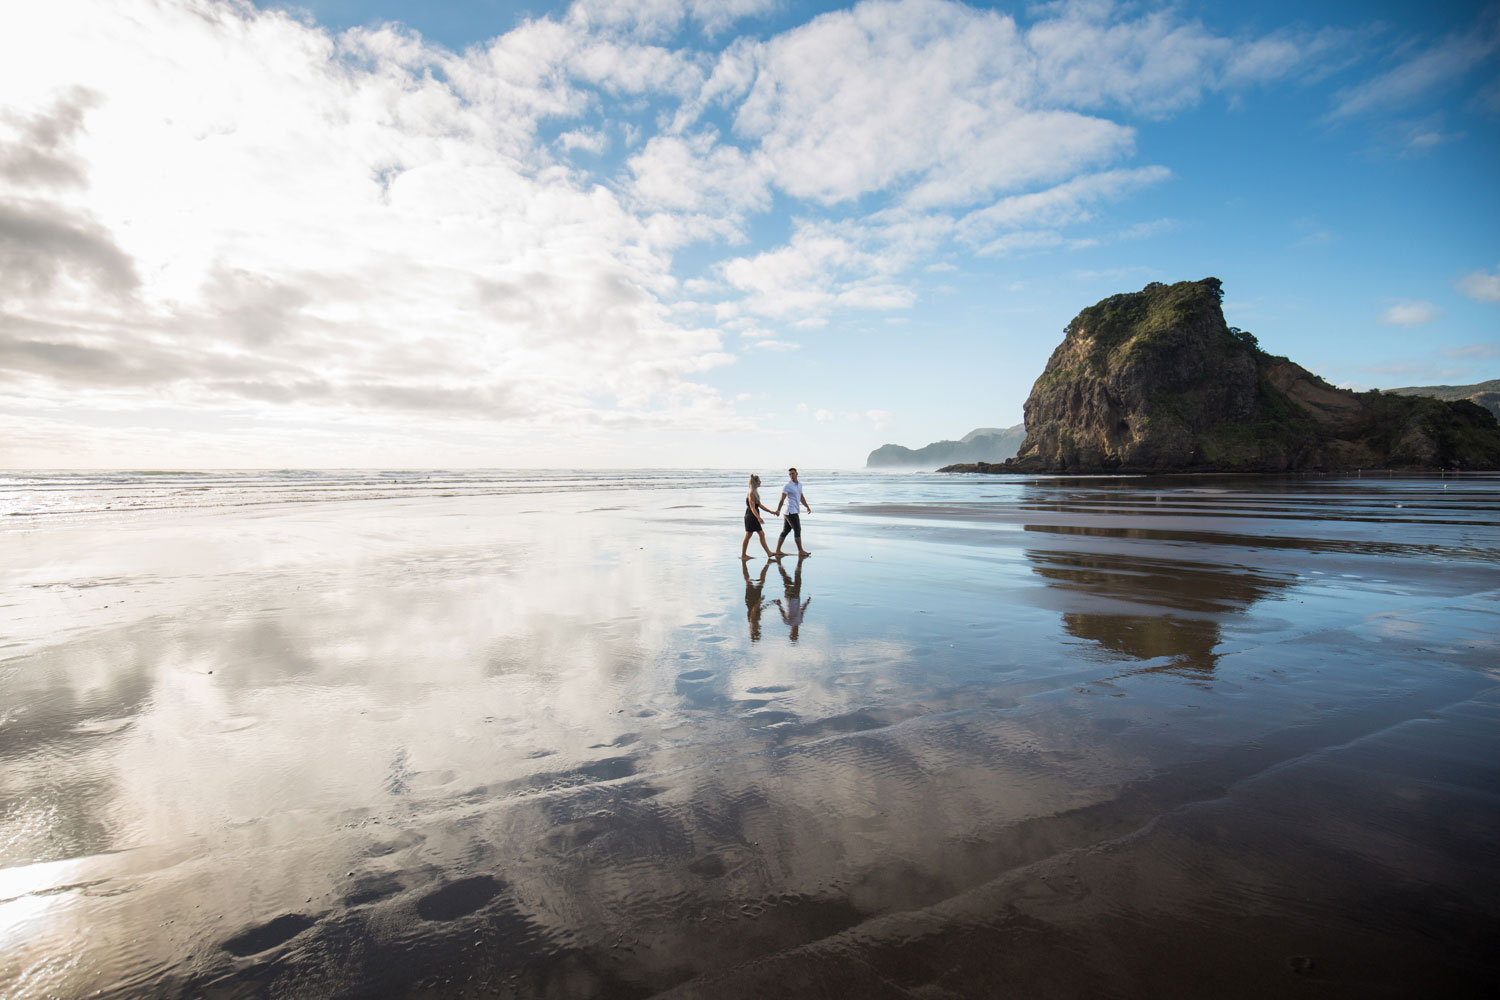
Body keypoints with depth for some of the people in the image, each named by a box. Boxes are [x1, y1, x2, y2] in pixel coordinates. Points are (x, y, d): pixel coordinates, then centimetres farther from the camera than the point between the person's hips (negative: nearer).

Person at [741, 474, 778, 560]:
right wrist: (758, 518, -32)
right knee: (748, 536, -1)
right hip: (751, 517, -10)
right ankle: (743, 555, 9)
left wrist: (771, 511, 18)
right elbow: (752, 507, -23)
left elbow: (760, 505, 18)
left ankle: (768, 553, 13)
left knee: (762, 534, 10)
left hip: (754, 517, 10)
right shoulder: (751, 494, -18)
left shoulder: (755, 493, 13)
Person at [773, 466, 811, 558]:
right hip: (791, 512, -8)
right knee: (798, 530, -5)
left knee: (785, 531, 9)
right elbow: (782, 499, -18)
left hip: (794, 512, 8)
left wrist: (808, 507, 10)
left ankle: (778, 551, 12)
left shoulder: (799, 485, 15)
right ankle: (800, 551, 1)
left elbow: (801, 498, 22)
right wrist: (778, 510, -29)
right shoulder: (787, 486, -11)